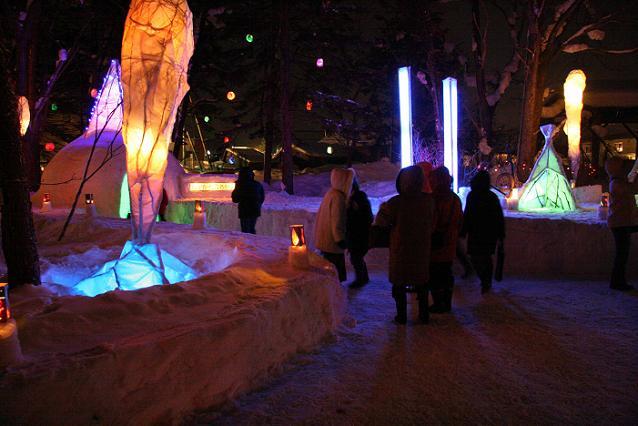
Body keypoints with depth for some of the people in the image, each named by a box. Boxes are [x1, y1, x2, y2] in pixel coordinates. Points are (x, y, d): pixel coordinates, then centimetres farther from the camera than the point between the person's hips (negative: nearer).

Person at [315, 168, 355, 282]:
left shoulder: (331, 193, 9)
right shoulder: (338, 197, -21)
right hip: (331, 240, -10)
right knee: (336, 268, -2)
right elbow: (336, 221, -23)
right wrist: (340, 239, -19)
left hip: (325, 238, 10)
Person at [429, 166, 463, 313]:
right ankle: (447, 303, 25)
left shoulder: (433, 200, -19)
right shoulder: (455, 199, 5)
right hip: (450, 246, 7)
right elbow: (460, 222, 13)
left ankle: (438, 304, 7)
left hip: (435, 246, -7)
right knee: (447, 274, 16)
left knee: (434, 276, 3)